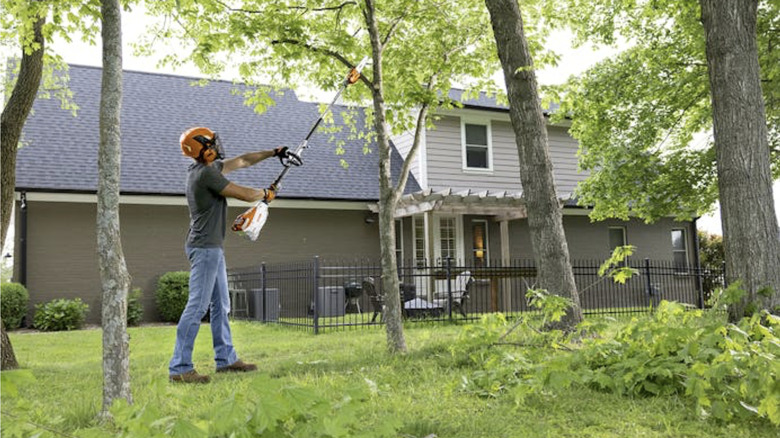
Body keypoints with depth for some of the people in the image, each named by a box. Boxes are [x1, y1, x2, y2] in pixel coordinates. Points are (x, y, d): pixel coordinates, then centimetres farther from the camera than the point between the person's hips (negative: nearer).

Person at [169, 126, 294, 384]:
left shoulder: (210, 168, 12)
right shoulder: (206, 173, -17)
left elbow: (242, 161, 22)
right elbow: (245, 195, -14)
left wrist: (274, 153, 22)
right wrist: (267, 193, 6)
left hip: (212, 247, 11)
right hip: (205, 247, -11)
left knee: (221, 305, 14)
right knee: (197, 306, -10)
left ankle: (226, 359, 23)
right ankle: (179, 368, -8)